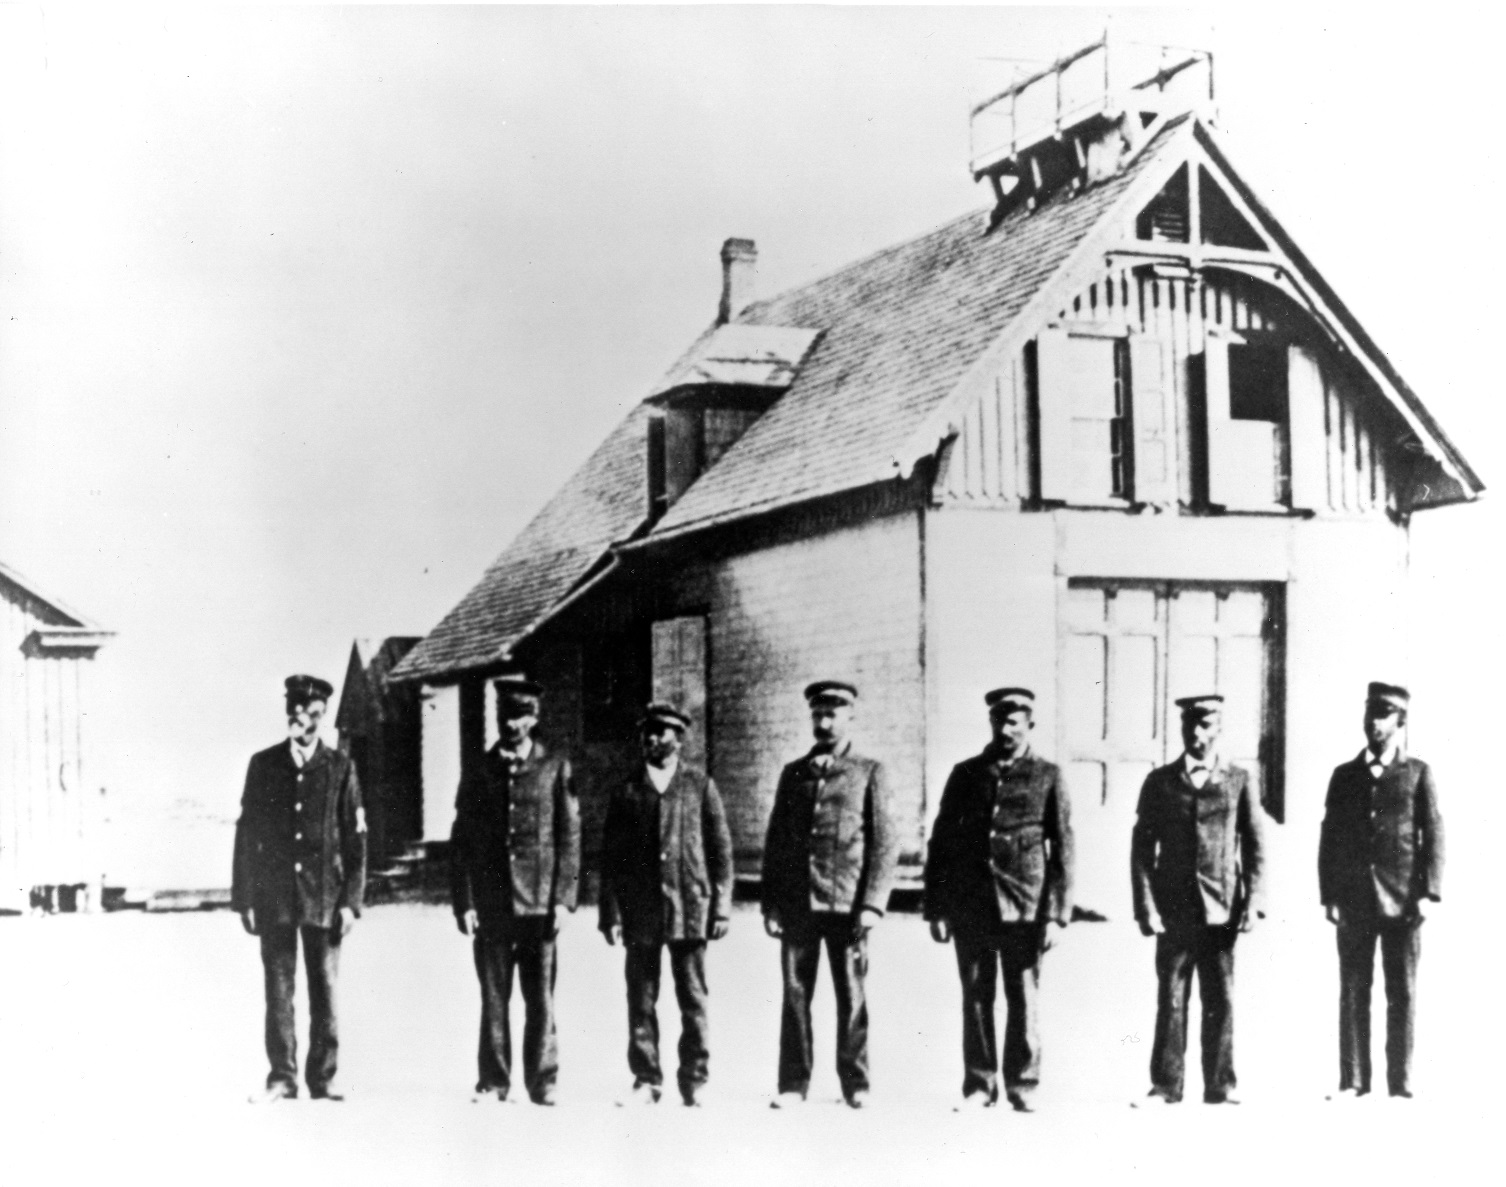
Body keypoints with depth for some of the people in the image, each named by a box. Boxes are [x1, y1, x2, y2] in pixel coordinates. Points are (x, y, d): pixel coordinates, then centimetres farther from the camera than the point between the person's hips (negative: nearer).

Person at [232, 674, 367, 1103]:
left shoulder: (340, 768, 4)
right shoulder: (263, 764, 7)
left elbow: (355, 841, 3)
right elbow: (246, 834, 7)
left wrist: (351, 901, -5)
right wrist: (244, 898, 2)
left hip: (324, 896, -1)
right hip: (274, 895, 1)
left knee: (324, 989, 2)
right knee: (278, 988, 0)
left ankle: (322, 1078, 10)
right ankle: (282, 1077, 7)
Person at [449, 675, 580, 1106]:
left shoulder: (556, 768, 5)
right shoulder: (478, 772, 10)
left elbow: (570, 838, 3)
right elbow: (461, 841, 9)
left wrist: (563, 898, -5)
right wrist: (463, 902, 1)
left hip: (539, 904, -1)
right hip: (490, 905, 1)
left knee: (540, 999, 0)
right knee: (493, 998, 4)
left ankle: (542, 1082, 8)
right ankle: (493, 1081, 12)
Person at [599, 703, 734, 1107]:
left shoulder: (699, 785, 6)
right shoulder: (626, 792, 9)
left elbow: (721, 848, 6)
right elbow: (611, 856, 8)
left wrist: (721, 906, -1)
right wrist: (611, 914, 0)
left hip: (689, 907, -1)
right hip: (639, 910, 1)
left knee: (693, 1001, 0)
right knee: (641, 1001, 2)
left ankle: (694, 1080, 9)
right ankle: (646, 1080, 12)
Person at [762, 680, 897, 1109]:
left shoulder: (869, 772, 4)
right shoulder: (793, 774, 13)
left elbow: (884, 843, -1)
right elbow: (775, 842, 14)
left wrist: (872, 904, -9)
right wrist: (770, 905, 7)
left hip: (847, 904, -2)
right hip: (797, 902, 3)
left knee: (851, 995, 2)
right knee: (795, 993, 2)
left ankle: (855, 1083, 13)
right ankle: (793, 1083, 9)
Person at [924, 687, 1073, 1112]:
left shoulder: (1047, 777, 5)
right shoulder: (965, 774, 10)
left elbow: (1062, 848, 3)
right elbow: (940, 842, 10)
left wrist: (1056, 913, -4)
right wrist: (936, 908, 5)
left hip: (1024, 906, -2)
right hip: (970, 906, 2)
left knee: (1023, 998, 1)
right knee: (975, 998, 4)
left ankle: (1023, 1085, 11)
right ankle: (979, 1085, 12)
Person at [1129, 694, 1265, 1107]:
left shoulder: (1238, 781, 7)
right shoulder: (1160, 782, 8)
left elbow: (1254, 845, 6)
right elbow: (1142, 846, 6)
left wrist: (1253, 901, -4)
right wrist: (1145, 905, -3)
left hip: (1222, 909, 0)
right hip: (1173, 909, 0)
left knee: (1221, 999, 2)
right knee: (1170, 999, 0)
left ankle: (1220, 1085, 9)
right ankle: (1165, 1085, 6)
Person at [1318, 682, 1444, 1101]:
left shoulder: (1417, 773, 5)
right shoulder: (1344, 775, 12)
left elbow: (1433, 835, 1)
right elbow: (1329, 838, 11)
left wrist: (1429, 893, -8)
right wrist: (1328, 895, 3)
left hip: (1402, 901, -2)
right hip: (1355, 900, 2)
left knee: (1402, 994, 1)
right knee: (1352, 992, 2)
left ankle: (1400, 1082, 6)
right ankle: (1353, 1081, 5)